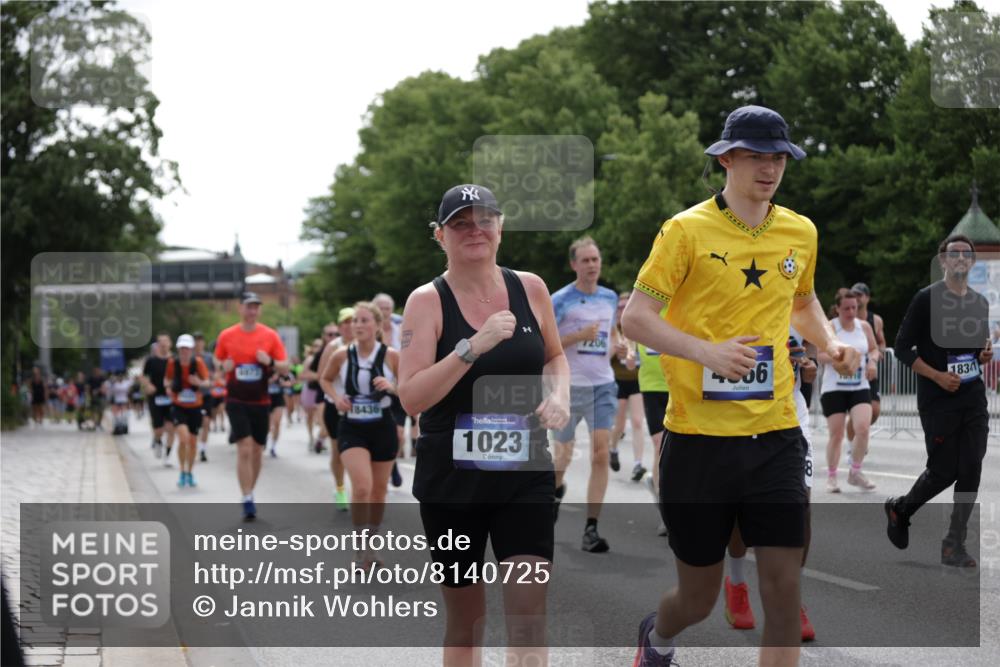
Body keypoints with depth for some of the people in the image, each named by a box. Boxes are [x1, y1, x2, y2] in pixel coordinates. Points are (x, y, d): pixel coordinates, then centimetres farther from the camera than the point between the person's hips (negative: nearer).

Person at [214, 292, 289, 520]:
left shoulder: (270, 335, 0)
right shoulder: (226, 336, -1)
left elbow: (285, 367, 2)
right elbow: (218, 362, 12)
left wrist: (270, 362, -17)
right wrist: (225, 367, -10)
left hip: (260, 401, 2)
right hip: (236, 401, -2)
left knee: (256, 451, 11)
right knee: (244, 450, -12)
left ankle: (250, 495, 28)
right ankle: (247, 501, -10)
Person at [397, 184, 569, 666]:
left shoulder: (530, 288, 3)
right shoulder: (427, 301, -6)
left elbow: (554, 357, 22)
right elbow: (411, 398, -16)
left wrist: (559, 395, 1)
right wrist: (473, 347, -25)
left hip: (525, 476, 2)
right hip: (451, 481, -1)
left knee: (529, 622, -10)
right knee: (464, 623, 11)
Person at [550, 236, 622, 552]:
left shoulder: (610, 298, 10)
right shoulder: (560, 300, -5)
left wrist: (617, 346, 5)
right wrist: (579, 336, -19)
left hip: (603, 385, 3)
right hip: (569, 386, -3)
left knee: (601, 455, -11)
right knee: (564, 452, 10)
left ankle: (591, 529, -11)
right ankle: (556, 488, 47)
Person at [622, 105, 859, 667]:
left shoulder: (801, 232, 8)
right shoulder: (687, 230, -7)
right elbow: (635, 318, -8)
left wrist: (830, 342, 7)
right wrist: (707, 351, -23)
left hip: (776, 436, 4)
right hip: (698, 436, -3)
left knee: (784, 589, -5)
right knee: (699, 598, 9)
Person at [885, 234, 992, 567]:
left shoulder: (980, 303, 12)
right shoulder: (926, 299, -6)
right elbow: (902, 348, -7)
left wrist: (985, 356, 1)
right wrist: (938, 376, -16)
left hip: (974, 400, 5)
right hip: (938, 402, -5)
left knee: (971, 472, -2)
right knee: (943, 471, -2)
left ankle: (954, 545, 6)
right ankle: (900, 509, 26)